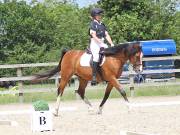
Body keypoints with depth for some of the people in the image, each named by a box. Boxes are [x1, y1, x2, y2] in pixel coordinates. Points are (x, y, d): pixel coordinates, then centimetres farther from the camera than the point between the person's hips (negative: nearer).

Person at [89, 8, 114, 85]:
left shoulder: (102, 25, 18)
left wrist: (111, 44, 1)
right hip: (95, 44, -8)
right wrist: (101, 44, -19)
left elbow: (106, 35, 15)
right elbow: (94, 36, -11)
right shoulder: (93, 24, -3)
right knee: (96, 56, -31)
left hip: (102, 44, 8)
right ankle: (94, 76, -34)